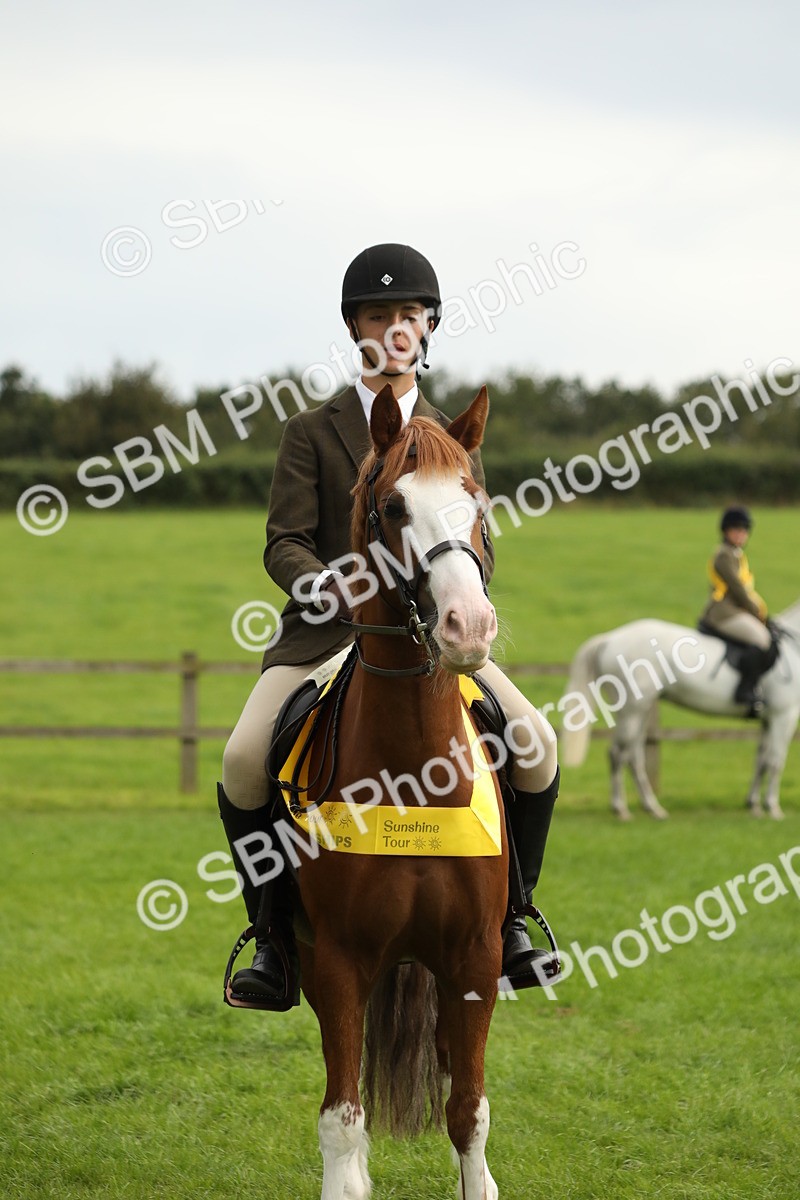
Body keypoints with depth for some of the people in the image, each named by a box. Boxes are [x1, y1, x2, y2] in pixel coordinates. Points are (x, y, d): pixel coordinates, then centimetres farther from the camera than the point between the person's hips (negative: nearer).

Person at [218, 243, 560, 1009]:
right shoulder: (313, 432, 7)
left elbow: (474, 546, 6)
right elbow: (284, 546, -2)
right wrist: (336, 588, -24)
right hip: (323, 634, -1)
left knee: (536, 745, -20)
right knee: (242, 763, -25)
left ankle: (509, 914, 0)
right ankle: (272, 933, -6)